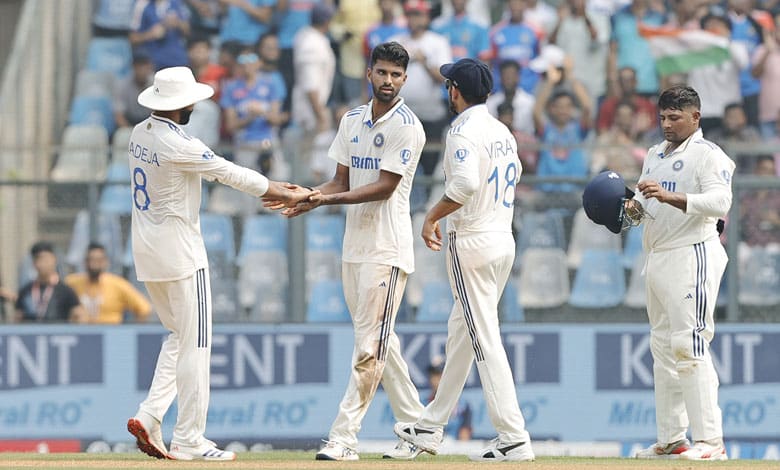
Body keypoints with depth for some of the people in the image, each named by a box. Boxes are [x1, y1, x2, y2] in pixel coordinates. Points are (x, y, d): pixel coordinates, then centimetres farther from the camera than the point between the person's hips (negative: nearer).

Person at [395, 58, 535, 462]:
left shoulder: (464, 131, -14)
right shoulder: (502, 132, 13)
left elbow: (466, 183, -29)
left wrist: (432, 216, -16)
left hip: (472, 242, -9)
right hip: (504, 239, 9)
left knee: (485, 339, -9)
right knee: (460, 334, 18)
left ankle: (514, 438, -14)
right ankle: (430, 428, 27)